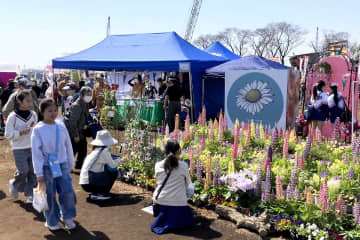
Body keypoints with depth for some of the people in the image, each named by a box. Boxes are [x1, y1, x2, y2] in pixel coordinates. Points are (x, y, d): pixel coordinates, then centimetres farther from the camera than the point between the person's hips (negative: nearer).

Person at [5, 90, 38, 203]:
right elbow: (8, 134, -10)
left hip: (32, 148, 4)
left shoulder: (33, 115, 3)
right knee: (23, 171, -7)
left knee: (33, 172, 2)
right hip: (19, 149, -4)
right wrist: (21, 132, -23)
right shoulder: (13, 116, -11)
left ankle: (31, 194, 12)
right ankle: (14, 184, 25)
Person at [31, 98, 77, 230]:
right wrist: (39, 174, -8)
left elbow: (68, 147, 9)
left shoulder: (61, 127, 0)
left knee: (68, 192, -2)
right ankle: (52, 221, 29)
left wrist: (70, 165, 13)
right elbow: (36, 153, -8)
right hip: (47, 168, -2)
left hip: (62, 166, 3)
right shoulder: (38, 130, -9)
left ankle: (67, 217, 23)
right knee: (50, 195, 7)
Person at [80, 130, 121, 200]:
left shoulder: (95, 150, 12)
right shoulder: (104, 151, -11)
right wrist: (119, 159, 13)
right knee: (114, 172, 1)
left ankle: (94, 192, 18)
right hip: (90, 184, -8)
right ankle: (102, 193, -1)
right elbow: (113, 165, -4)